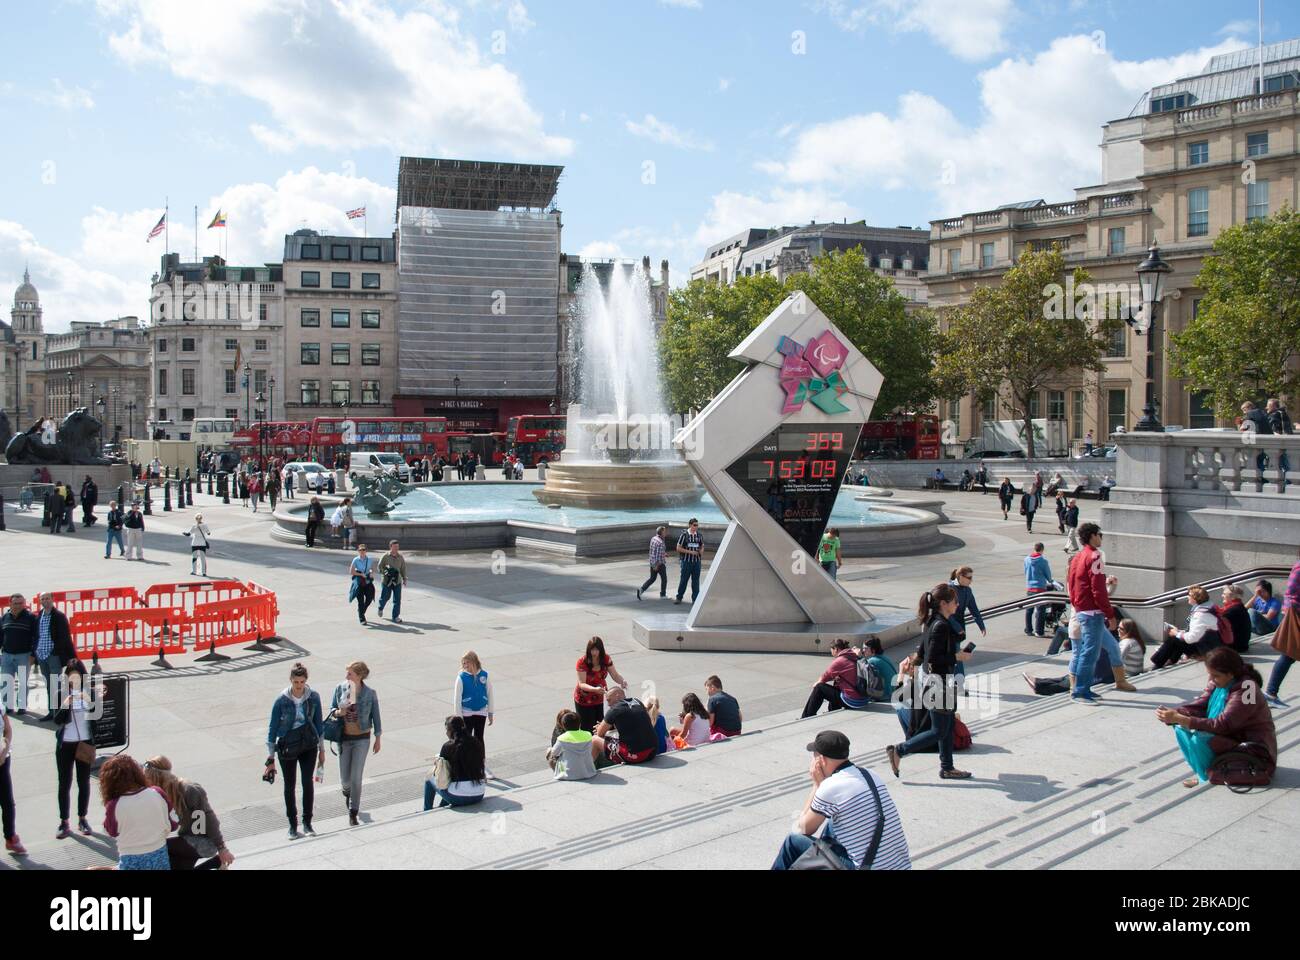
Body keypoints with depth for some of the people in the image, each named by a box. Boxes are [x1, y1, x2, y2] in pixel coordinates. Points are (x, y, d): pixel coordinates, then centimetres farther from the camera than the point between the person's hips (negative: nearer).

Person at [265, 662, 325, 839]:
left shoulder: (313, 697, -5)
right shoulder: (281, 700, -12)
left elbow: (318, 723, 7)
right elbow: (273, 728, -5)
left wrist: (321, 749, 10)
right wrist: (270, 757, -4)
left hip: (309, 744, 1)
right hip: (287, 746, -1)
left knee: (308, 781, -8)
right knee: (290, 785, 7)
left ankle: (307, 823, 5)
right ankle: (292, 825, 18)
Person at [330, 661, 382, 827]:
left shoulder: (370, 694, -11)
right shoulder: (340, 689, -6)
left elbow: (376, 717, -1)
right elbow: (331, 709, 6)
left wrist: (378, 739, 4)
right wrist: (338, 712, -18)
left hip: (362, 739, -2)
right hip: (344, 738, 2)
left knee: (356, 778, -3)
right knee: (345, 779, 8)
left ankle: (353, 814, 11)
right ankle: (347, 791, 45)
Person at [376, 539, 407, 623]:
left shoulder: (401, 557, 4)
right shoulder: (385, 556, -6)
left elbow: (403, 568, 11)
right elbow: (380, 567, -2)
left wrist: (404, 579, 9)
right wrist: (385, 572, -19)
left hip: (397, 581, 2)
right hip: (386, 581, -2)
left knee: (397, 599, -3)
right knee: (385, 597, 8)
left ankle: (396, 617, 5)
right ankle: (380, 608, 42)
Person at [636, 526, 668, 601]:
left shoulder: (653, 538, 4)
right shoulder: (661, 542, -22)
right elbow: (659, 555, -24)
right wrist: (657, 565, -20)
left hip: (652, 562, 8)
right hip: (660, 564, -8)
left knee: (652, 578, 15)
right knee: (664, 579, 11)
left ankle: (641, 589, 0)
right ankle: (663, 594, 21)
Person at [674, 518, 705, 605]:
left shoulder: (699, 535, 5)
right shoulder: (684, 535, -7)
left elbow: (702, 547, 19)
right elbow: (678, 548, -7)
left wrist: (701, 551, -5)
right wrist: (690, 552, -15)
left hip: (697, 561, 4)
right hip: (686, 561, -4)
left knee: (696, 581, 6)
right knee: (683, 580, 2)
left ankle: (695, 599, 12)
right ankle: (679, 597, 15)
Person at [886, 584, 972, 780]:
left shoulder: (934, 622, 8)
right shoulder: (941, 626, -22)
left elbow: (922, 653, 13)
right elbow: (933, 658, -26)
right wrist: (957, 656, -18)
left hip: (940, 684, 10)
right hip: (939, 685, -10)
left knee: (947, 727, 17)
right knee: (939, 732, 1)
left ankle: (947, 768, 26)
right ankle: (898, 751, 6)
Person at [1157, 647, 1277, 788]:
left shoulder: (1246, 690, -25)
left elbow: (1222, 725, -30)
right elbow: (1198, 706, -3)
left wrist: (1180, 719, -34)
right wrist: (1173, 713, -23)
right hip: (1230, 736, 8)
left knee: (1198, 739, -28)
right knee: (1182, 729, -7)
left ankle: (1209, 774, -1)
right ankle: (1204, 770, 3)